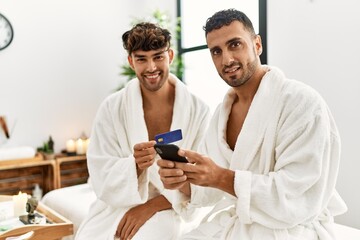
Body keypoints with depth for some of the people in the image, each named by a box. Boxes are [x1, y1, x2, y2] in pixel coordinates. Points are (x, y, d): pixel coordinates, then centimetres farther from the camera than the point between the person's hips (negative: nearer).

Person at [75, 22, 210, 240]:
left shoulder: (198, 111, -8)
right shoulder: (112, 108, -5)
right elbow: (103, 180, -7)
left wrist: (150, 206, -14)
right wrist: (136, 165, -27)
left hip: (169, 210, -1)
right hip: (115, 208, 2)